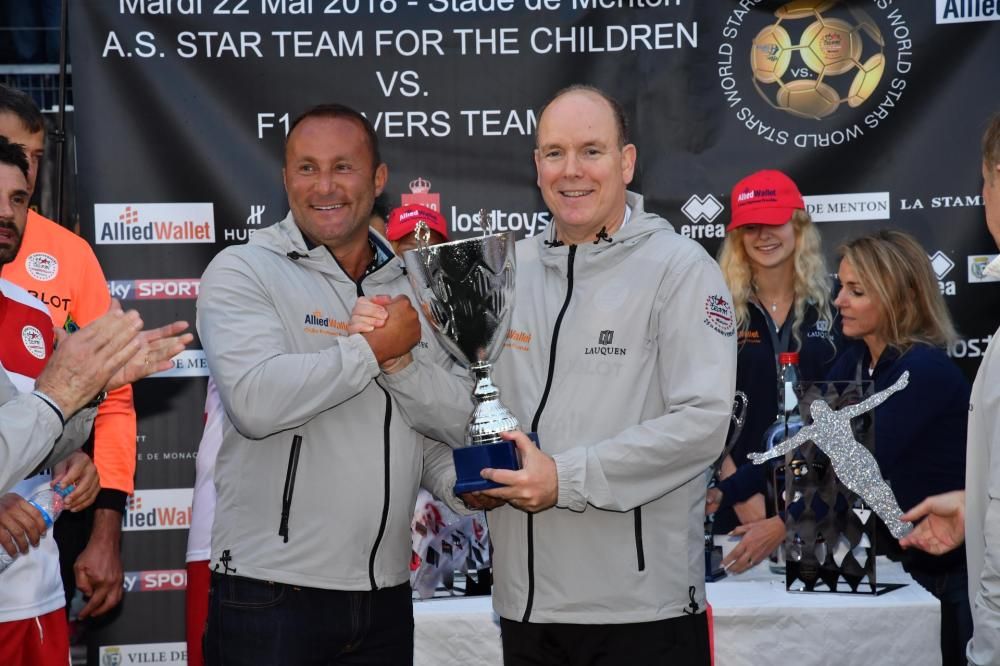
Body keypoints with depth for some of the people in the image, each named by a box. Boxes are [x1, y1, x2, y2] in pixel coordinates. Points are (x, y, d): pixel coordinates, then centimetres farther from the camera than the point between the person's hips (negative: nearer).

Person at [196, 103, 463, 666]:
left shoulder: (411, 288, 12)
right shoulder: (243, 272, -5)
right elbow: (255, 401, -23)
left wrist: (463, 481, -1)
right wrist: (375, 347, -15)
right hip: (269, 593, -5)